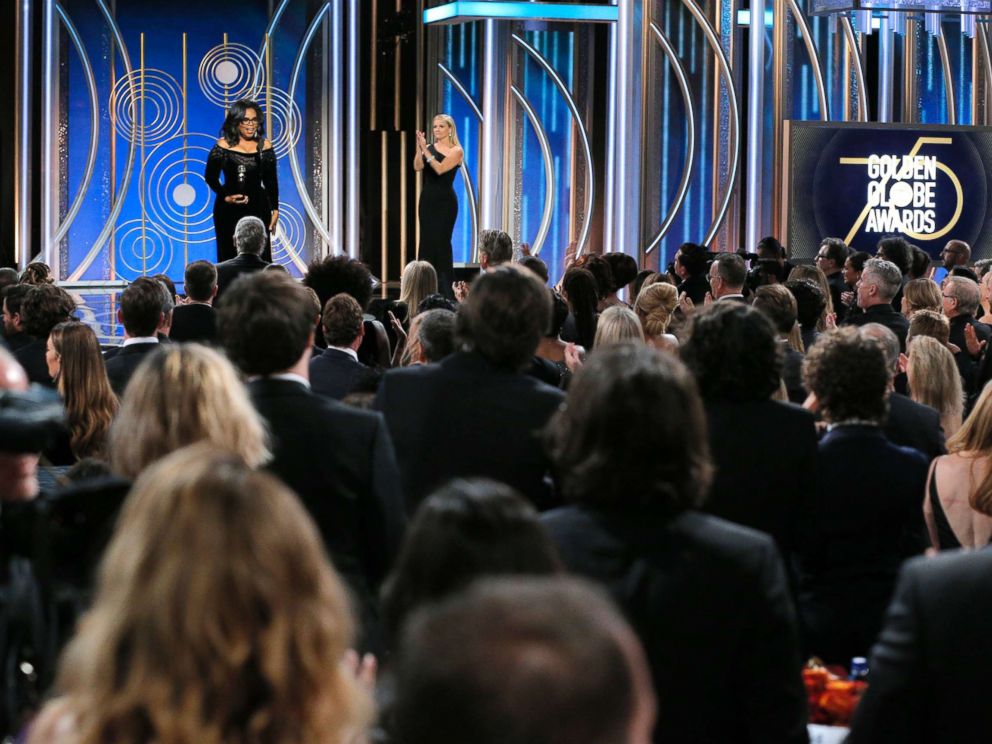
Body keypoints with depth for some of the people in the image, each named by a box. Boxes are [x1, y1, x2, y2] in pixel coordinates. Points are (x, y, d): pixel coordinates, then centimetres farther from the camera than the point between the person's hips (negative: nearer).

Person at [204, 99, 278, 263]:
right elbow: (210, 177, 4)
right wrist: (226, 196, -9)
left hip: (258, 208, 1)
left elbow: (271, 181, 10)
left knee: (260, 258, -6)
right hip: (229, 210, -1)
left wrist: (274, 209, 6)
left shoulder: (264, 146, 4)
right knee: (230, 258, 0)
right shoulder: (223, 146, -1)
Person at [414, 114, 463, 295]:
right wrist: (419, 147, -19)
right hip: (427, 199, 5)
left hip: (445, 201, -5)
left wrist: (425, 150, -22)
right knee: (426, 241, 4)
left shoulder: (456, 151, -5)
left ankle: (445, 288, -3)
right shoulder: (429, 148, 8)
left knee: (441, 242, -7)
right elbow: (417, 167, -8)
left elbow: (440, 169, -19)